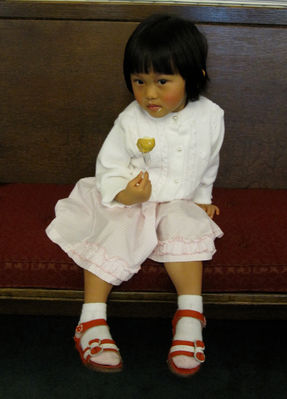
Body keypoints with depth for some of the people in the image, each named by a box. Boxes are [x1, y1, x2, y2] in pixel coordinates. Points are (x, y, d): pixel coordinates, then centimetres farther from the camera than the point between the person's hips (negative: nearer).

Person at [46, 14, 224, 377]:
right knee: (112, 235, -25)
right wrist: (125, 193, -28)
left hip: (179, 202, 2)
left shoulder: (210, 116, -7)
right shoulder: (130, 122, -15)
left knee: (185, 226, -28)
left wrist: (202, 199, 15)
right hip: (129, 200, -1)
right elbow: (109, 168, -9)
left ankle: (190, 316, -27)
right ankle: (92, 320, -21)